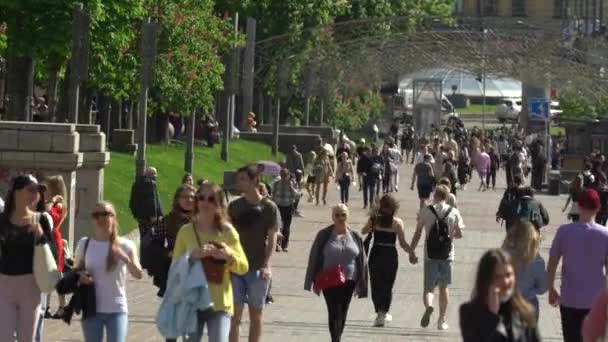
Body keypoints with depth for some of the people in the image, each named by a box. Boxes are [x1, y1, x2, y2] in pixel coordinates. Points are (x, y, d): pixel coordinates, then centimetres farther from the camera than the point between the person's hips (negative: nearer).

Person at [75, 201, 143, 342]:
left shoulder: (124, 246, -3)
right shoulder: (84, 244, 3)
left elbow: (138, 274, -14)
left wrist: (126, 259, -33)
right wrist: (80, 277, -11)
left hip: (117, 310, -2)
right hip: (92, 309, 2)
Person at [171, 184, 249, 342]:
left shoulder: (227, 231, 0)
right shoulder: (186, 231, 1)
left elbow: (243, 267, 2)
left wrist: (229, 255, -18)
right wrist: (192, 256, -20)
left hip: (220, 303, -1)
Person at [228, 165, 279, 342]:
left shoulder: (269, 208, -4)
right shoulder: (234, 206, 5)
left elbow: (272, 239, -6)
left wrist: (266, 265, -17)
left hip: (258, 268, -2)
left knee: (256, 314, 7)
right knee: (235, 313, -2)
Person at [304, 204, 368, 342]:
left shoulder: (355, 237, 4)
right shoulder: (324, 235, -3)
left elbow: (361, 262, 7)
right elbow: (314, 258, -1)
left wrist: (361, 285, 4)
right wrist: (315, 281, -3)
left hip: (348, 281, 3)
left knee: (342, 314, 12)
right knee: (334, 313, -11)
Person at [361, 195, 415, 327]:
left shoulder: (375, 219, -4)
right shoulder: (397, 222, -7)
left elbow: (363, 232, 12)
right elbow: (403, 243, -7)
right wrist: (411, 253, 8)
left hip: (376, 254, 0)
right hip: (390, 255, 0)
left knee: (376, 285, 9)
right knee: (388, 285, 14)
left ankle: (379, 311, -1)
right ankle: (384, 312, 11)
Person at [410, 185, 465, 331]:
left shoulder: (425, 211, -3)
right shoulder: (454, 212, 0)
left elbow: (417, 234, -1)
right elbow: (459, 234, 3)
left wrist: (411, 251, 7)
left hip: (430, 255, -1)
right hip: (447, 254, 1)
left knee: (429, 287, 3)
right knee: (444, 287, 14)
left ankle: (428, 306, -29)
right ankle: (442, 320, 15)